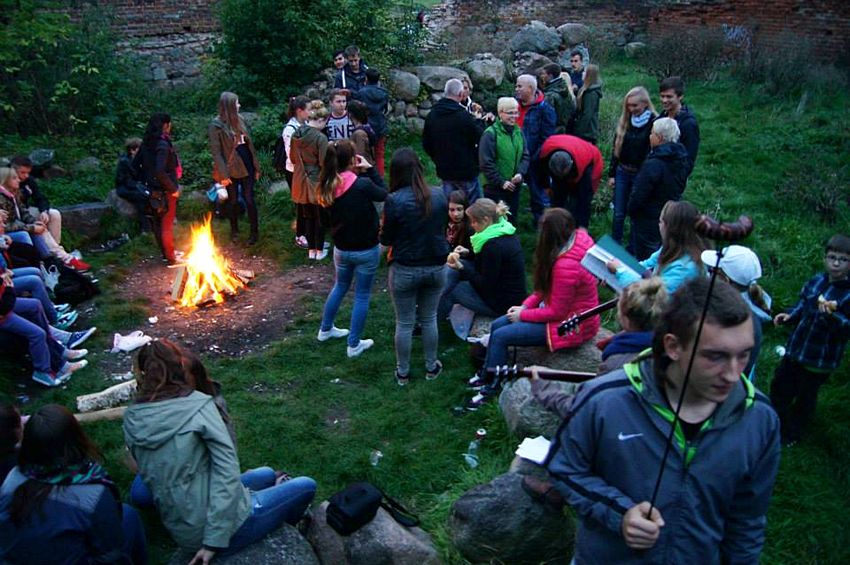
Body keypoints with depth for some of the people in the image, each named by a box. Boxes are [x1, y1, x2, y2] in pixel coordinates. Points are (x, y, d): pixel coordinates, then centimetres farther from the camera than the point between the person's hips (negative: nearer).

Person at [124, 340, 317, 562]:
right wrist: (215, 540, -19)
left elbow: (149, 472, 7)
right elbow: (227, 470, -23)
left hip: (180, 531, 7)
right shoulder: (197, 405, -18)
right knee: (306, 486, 19)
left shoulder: (131, 419, -2)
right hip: (226, 523, -7)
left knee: (267, 475, 27)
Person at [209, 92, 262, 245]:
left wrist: (256, 166, 11)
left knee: (249, 199, 5)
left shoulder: (239, 119, 6)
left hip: (246, 165, 4)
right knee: (233, 201, 11)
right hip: (231, 168, -4)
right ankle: (234, 231, 28)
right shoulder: (216, 125, -12)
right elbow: (216, 152, -13)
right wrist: (223, 174, -17)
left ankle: (254, 231, 14)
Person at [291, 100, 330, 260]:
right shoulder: (320, 137, -20)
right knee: (320, 217, 10)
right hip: (317, 182, -6)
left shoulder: (296, 134, 0)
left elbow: (292, 158, 9)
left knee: (308, 216, 18)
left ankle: (311, 249, 26)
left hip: (301, 181, 6)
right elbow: (324, 163, -18)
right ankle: (319, 250, 20)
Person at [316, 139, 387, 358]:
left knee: (340, 287, 28)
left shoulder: (328, 186, -7)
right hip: (366, 250, -5)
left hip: (341, 248, 5)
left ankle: (325, 329, 42)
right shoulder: (362, 184, -23)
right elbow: (383, 194, -6)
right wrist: (370, 169, -3)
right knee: (362, 295, 10)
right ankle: (354, 345, 20)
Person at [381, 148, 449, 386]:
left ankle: (403, 373, 28)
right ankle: (431, 367, 35)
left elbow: (386, 239, -11)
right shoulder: (439, 195, -8)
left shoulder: (394, 201, -20)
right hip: (436, 268, 3)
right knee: (429, 319, 21)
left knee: (404, 323, 13)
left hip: (405, 270, -3)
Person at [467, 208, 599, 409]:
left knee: (500, 336, -10)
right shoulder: (580, 237, -5)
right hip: (567, 310, 10)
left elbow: (557, 312, -22)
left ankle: (491, 387, 10)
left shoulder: (566, 265, -33)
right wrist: (526, 305, 0)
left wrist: (523, 315, -9)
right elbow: (547, 285, 6)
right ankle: (485, 375, 24)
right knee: (496, 325, 7)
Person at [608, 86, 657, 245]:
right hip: (622, 172, 4)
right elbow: (616, 148, 9)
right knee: (619, 213, 11)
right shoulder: (625, 121, 4)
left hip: (641, 175, -4)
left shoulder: (654, 123, -12)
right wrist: (611, 174, 8)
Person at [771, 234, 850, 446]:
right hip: (795, 349, 5)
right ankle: (778, 423, 44)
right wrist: (789, 315, -3)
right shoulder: (815, 281, -2)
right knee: (779, 386, 19)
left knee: (805, 397, 14)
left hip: (820, 359, -5)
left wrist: (831, 316, -38)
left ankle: (793, 434, 38)